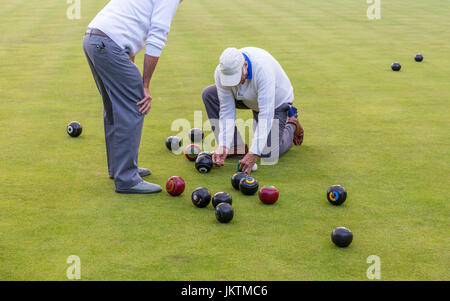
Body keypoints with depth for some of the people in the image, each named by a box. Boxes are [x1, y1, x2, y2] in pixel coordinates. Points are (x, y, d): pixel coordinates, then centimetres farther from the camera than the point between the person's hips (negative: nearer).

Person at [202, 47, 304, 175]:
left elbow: (266, 114, -45)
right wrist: (223, 146, -34)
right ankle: (236, 146, -7)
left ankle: (290, 124, 15)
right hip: (248, 99, 5)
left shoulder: (263, 69, -43)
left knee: (268, 154, -16)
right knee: (209, 94, -15)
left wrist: (253, 153, -49)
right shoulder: (221, 72, -27)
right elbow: (227, 111, -23)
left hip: (276, 101, -5)